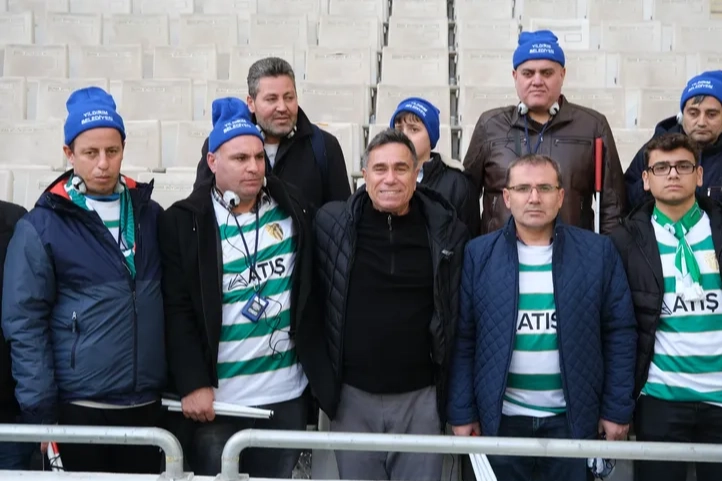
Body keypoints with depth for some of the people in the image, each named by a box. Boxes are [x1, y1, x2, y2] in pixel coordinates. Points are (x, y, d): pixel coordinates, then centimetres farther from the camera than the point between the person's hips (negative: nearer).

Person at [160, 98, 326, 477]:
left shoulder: (292, 210, 5)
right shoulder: (184, 222, -6)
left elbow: (312, 291, 10)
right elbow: (178, 312, -9)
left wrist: (318, 367, 7)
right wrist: (193, 384, -14)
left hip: (286, 395, 3)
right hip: (216, 399, -3)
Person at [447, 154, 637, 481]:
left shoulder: (598, 252, 0)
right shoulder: (479, 254, -1)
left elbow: (620, 334, 2)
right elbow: (462, 339, 0)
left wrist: (617, 409, 0)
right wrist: (462, 412, -2)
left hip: (574, 418, 0)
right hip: (501, 418, 0)